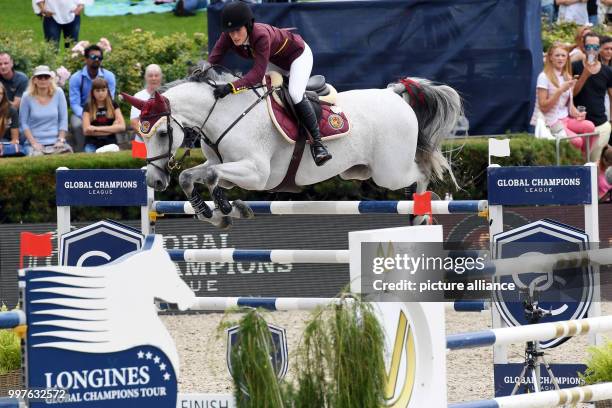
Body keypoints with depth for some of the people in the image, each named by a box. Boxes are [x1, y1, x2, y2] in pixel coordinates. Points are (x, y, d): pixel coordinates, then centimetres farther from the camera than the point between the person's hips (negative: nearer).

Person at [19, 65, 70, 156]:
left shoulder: (58, 93, 1)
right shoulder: (27, 97, -2)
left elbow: (63, 119, 4)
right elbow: (23, 123, 0)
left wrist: (61, 140, -4)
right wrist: (33, 143, -9)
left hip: (55, 143, 2)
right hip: (35, 143, -2)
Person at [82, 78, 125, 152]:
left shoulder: (113, 105, 10)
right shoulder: (88, 107, 6)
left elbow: (122, 126, -1)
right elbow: (86, 130, -4)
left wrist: (97, 128, -6)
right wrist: (111, 129, -3)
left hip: (110, 143, 1)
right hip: (92, 144, -1)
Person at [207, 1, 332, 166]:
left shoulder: (261, 35, -43)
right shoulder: (228, 37, -25)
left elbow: (258, 73, -48)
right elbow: (212, 62, -27)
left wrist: (231, 87, -60)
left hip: (298, 54, -8)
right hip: (275, 61, 8)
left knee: (295, 95, -27)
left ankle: (317, 142, -17)